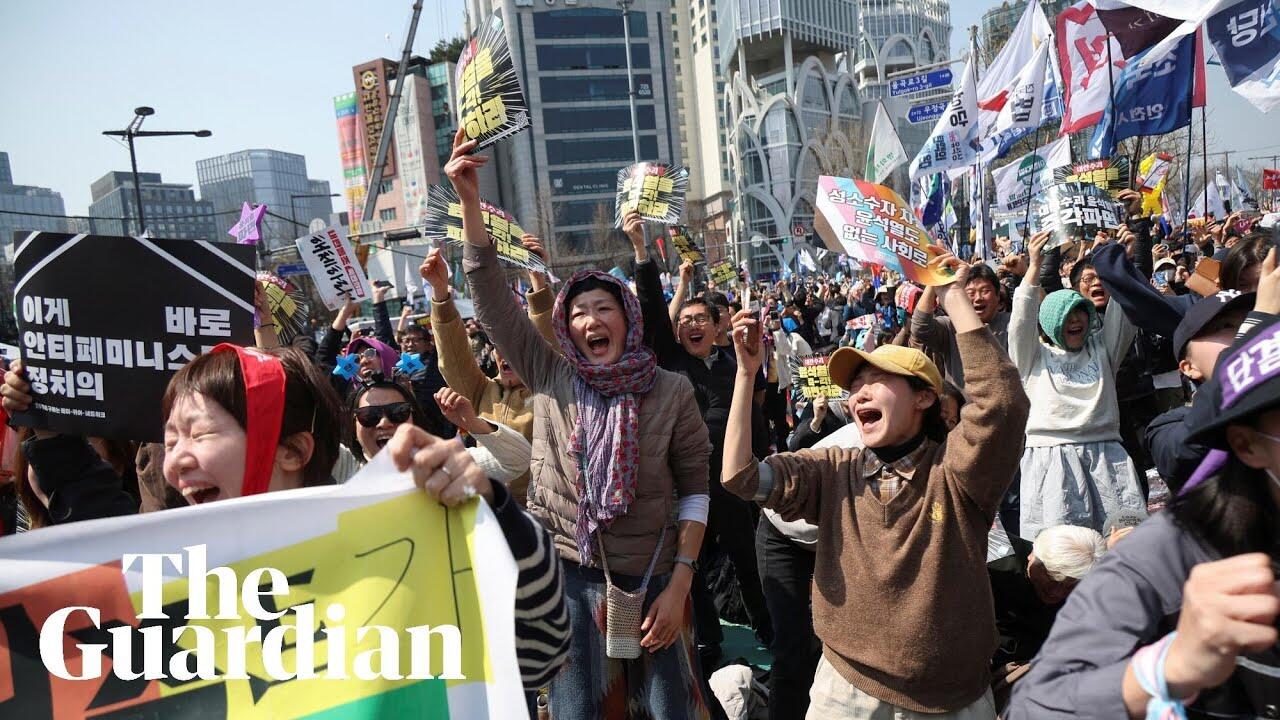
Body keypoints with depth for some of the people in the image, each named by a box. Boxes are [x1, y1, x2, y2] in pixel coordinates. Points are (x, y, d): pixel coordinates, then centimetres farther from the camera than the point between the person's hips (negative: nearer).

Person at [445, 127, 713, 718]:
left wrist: (680, 584, -8)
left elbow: (694, 489, -3)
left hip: (651, 575, 0)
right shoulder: (551, 378, -3)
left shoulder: (671, 391, -6)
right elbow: (493, 303, -10)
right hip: (567, 569, 1)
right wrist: (469, 201, -18)